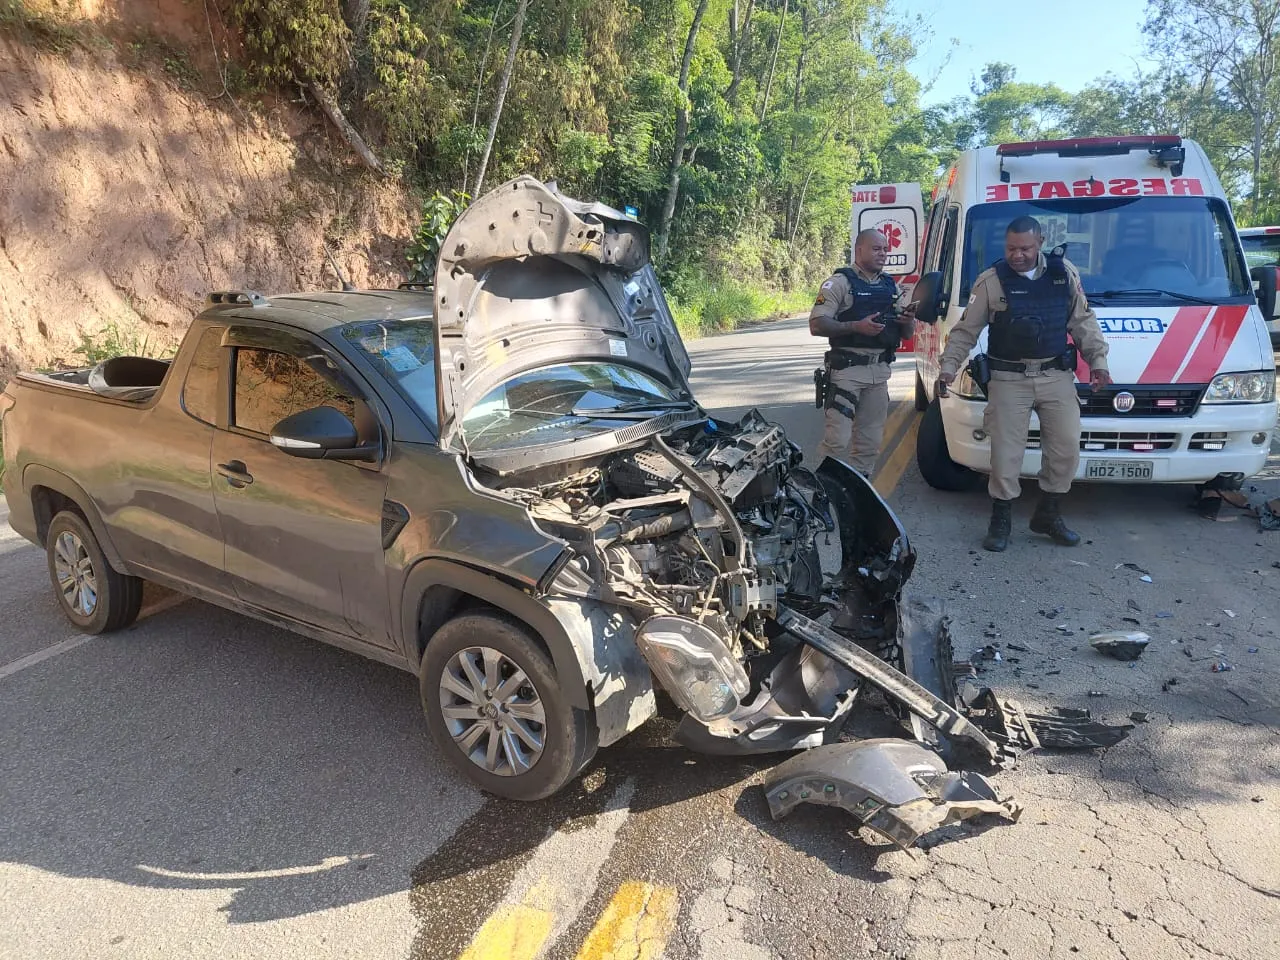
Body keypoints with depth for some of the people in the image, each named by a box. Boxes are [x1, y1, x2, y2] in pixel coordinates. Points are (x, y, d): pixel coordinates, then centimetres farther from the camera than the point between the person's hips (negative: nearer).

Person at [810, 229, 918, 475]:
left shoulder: (892, 286, 16)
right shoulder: (840, 282, -4)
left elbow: (906, 334, 21)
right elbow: (816, 325, -14)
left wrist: (909, 321, -2)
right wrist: (856, 326, -23)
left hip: (879, 372, 7)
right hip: (847, 370, -7)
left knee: (870, 441, 10)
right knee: (838, 439, -12)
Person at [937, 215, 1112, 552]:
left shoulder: (1065, 272, 4)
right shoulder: (991, 281, -5)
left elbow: (1084, 322, 11)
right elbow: (966, 331, -2)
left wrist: (1097, 361, 6)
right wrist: (948, 366, -13)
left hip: (1057, 376, 3)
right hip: (1009, 379, -3)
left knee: (1066, 448, 4)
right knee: (1005, 451, -2)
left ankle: (1048, 514, 22)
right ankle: (1001, 520, 13)